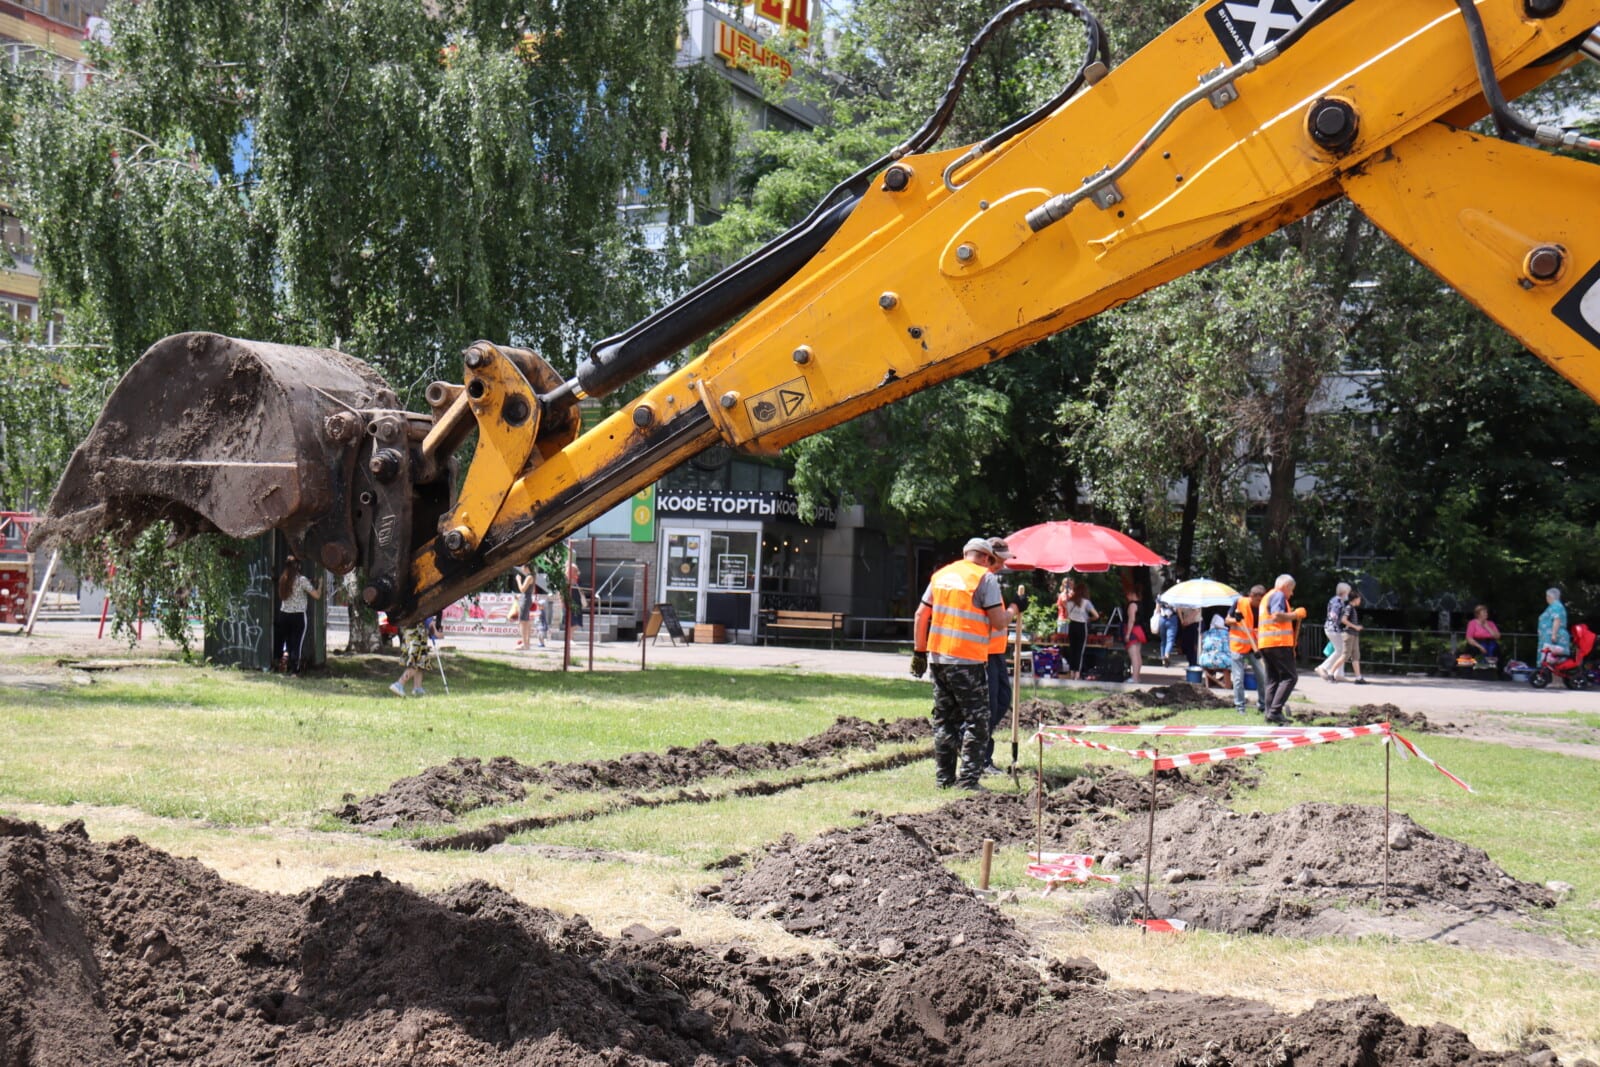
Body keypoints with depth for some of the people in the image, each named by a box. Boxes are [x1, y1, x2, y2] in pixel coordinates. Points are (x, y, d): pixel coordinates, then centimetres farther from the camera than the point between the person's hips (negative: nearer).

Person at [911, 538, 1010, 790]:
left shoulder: (941, 574, 12)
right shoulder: (985, 578, -6)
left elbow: (921, 615, 12)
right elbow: (998, 622, -10)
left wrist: (920, 651, 17)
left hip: (939, 656, 6)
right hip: (968, 659, -6)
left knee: (943, 718, 14)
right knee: (976, 720, 2)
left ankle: (944, 777, 16)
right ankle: (968, 779, -3)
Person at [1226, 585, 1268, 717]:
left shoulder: (1261, 609, -5)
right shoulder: (1239, 603, -12)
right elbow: (1228, 620, -2)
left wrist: (1258, 649, -14)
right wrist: (1235, 620, -25)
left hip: (1253, 646, 3)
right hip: (1237, 646, -3)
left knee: (1262, 676, 0)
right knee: (1238, 678, -2)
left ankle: (1263, 705, 12)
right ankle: (1240, 706, 8)